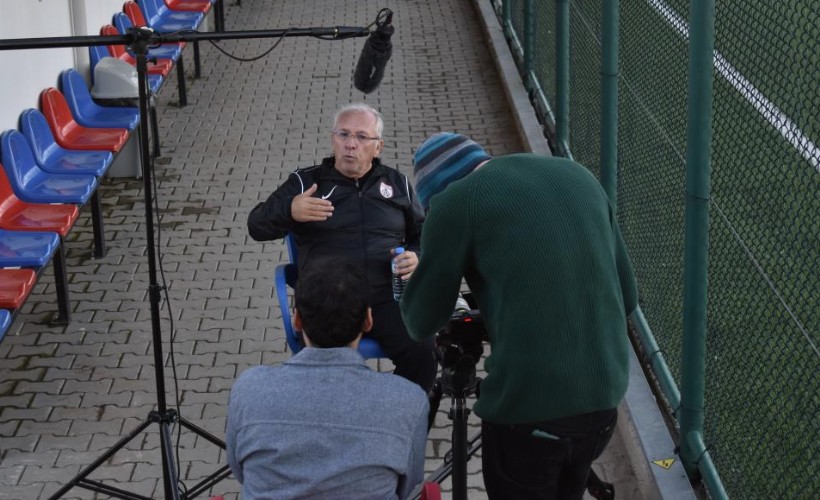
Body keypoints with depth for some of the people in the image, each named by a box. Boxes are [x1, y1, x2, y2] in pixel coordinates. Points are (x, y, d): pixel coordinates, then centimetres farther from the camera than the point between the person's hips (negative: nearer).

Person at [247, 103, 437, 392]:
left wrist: (417, 257, 4)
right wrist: (289, 211, -14)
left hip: (387, 297, 2)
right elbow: (257, 226, 8)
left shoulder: (397, 184, 20)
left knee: (421, 354, -26)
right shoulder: (306, 182, 13)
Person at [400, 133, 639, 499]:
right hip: (604, 395, 6)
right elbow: (627, 297, 18)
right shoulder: (577, 176, 14)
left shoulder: (456, 200, -3)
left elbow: (421, 322, 6)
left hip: (525, 404, -6)